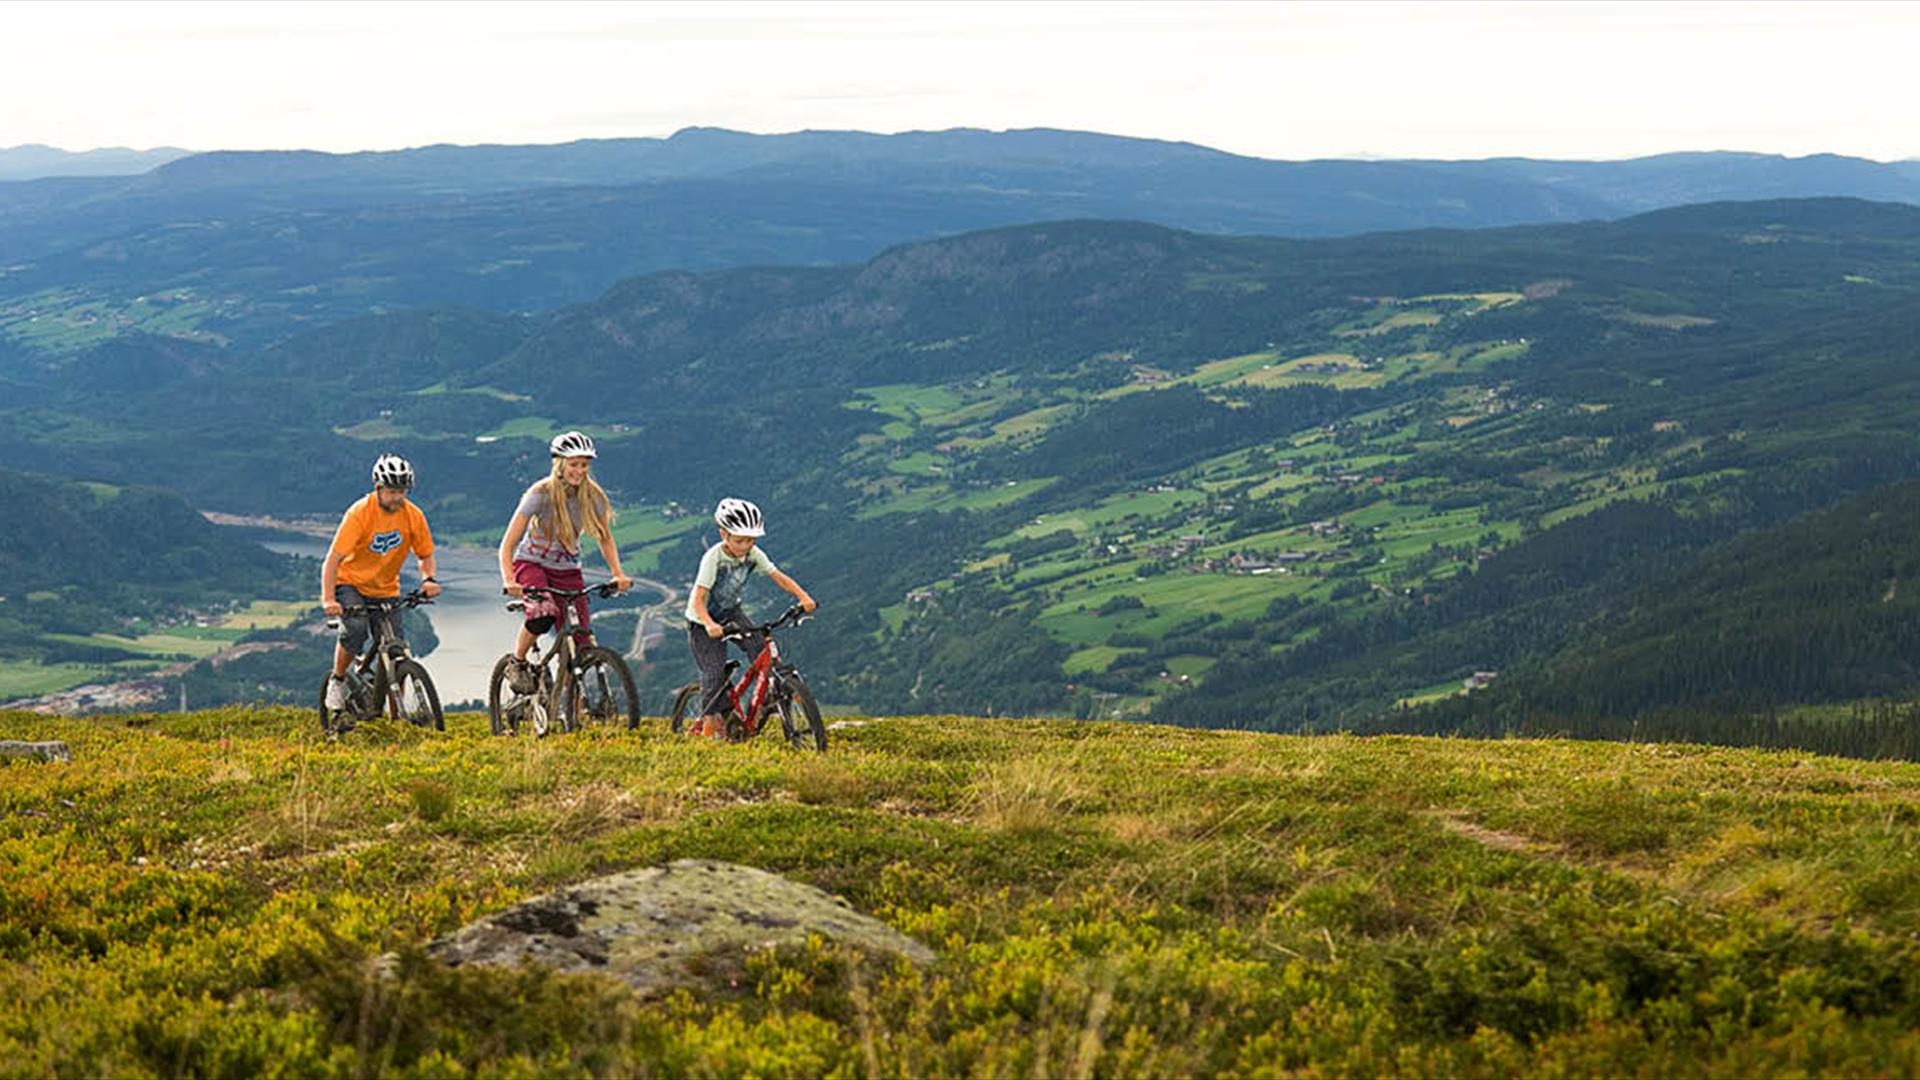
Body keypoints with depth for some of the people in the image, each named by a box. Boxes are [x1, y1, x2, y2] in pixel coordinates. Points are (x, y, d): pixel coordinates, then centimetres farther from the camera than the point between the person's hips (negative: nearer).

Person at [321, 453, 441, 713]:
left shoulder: (413, 516, -11)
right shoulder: (360, 513, -22)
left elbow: (425, 555, 3)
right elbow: (333, 559, -25)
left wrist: (429, 579, -20)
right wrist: (328, 599, -38)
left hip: (385, 590, 3)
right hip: (351, 583, -3)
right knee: (356, 629, -30)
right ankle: (337, 681, -5)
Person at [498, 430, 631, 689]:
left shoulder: (592, 496, -8)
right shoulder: (541, 493, -19)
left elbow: (605, 540, 4)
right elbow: (507, 544, -20)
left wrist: (618, 574, -13)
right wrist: (509, 581, -36)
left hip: (567, 569, 4)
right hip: (532, 563, -4)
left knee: (581, 642, -10)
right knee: (543, 614, -34)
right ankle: (517, 664, -9)